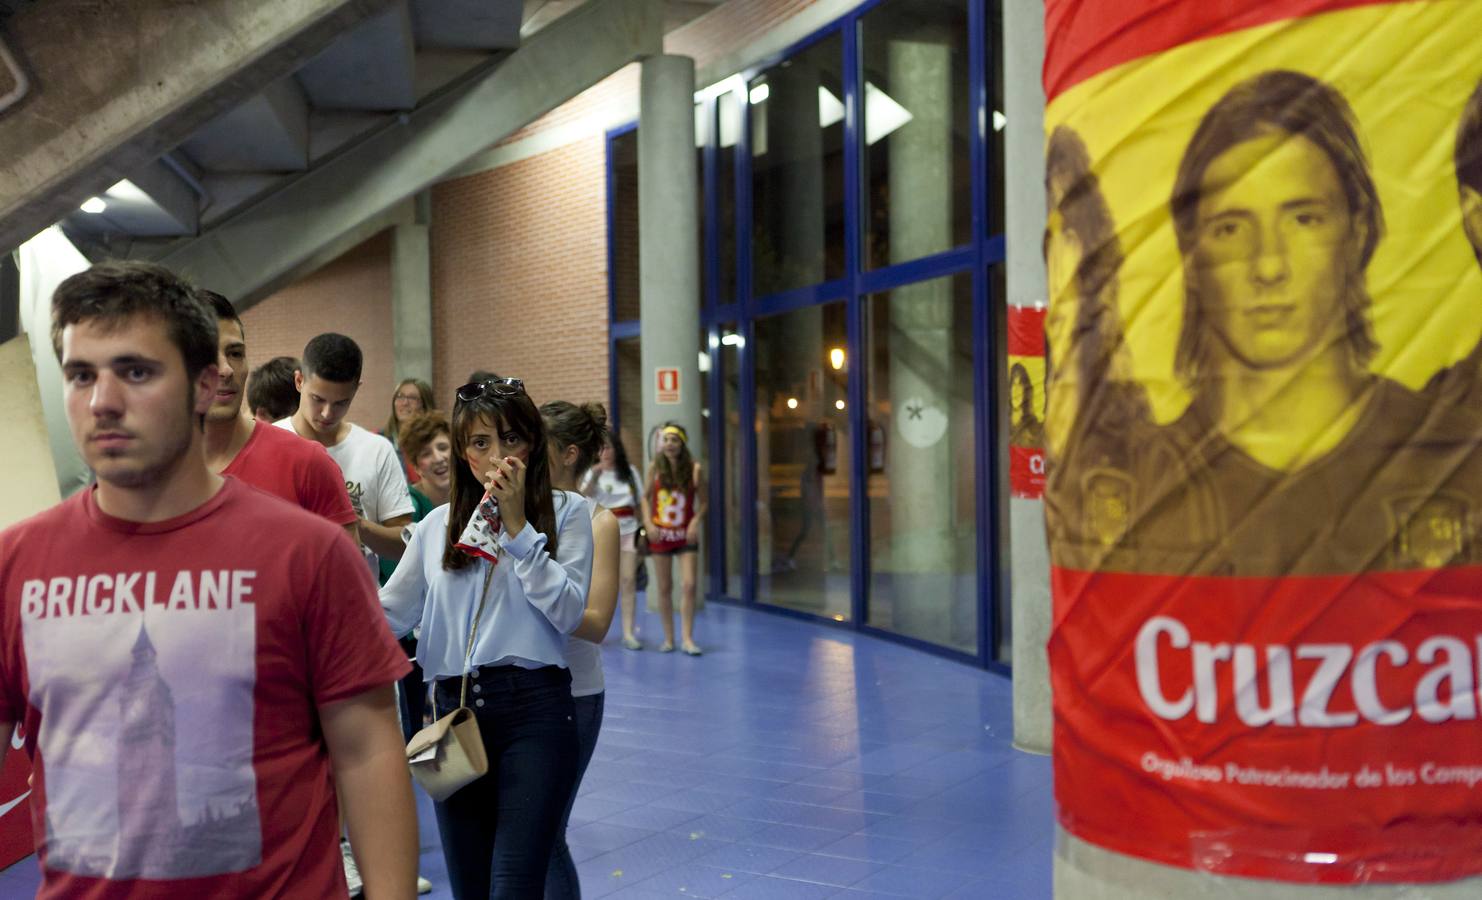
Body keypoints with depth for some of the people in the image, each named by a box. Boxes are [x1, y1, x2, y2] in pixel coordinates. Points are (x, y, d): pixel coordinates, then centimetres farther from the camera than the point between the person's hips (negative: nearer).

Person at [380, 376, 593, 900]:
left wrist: (517, 524, -9)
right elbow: (389, 615, 13)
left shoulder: (565, 512, 4)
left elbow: (568, 612, -7)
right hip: (452, 710, 4)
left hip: (533, 709, -4)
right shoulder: (438, 525, 13)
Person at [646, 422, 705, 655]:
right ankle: (668, 638, 17)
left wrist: (696, 522, -13)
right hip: (661, 535, 1)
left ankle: (687, 639, -3)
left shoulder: (694, 469, -5)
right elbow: (646, 497, 7)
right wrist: (649, 523, -6)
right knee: (664, 588, 6)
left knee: (688, 585, -11)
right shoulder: (655, 467, -1)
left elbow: (703, 502, 3)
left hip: (685, 535, -1)